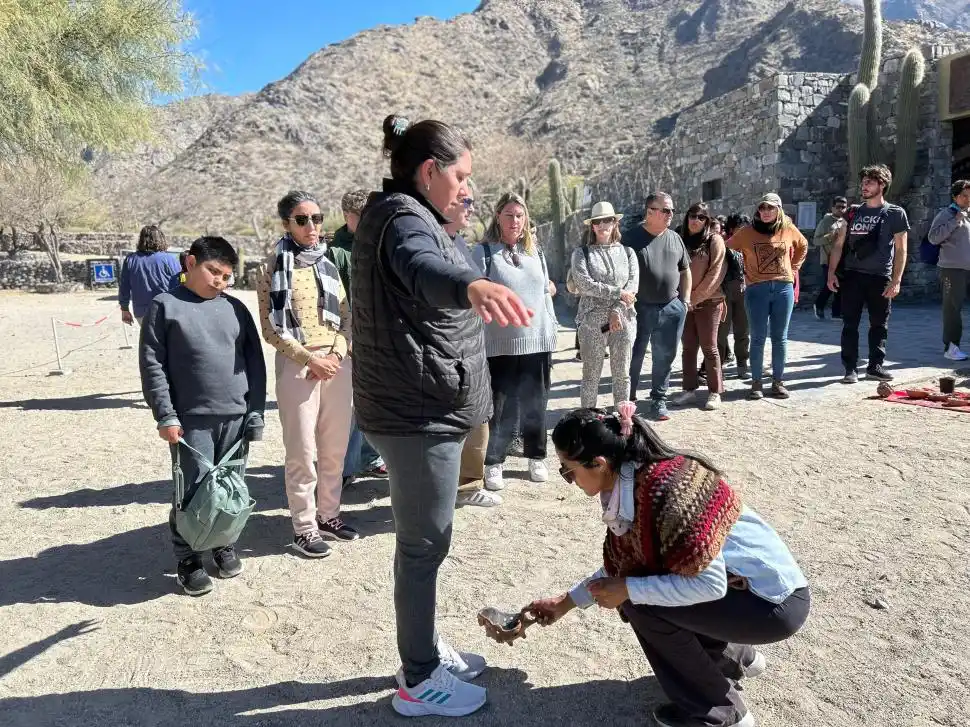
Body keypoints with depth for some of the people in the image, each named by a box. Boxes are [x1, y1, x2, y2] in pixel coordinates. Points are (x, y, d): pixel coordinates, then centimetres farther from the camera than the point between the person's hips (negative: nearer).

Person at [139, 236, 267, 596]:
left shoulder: (235, 308, 9)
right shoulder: (165, 306, 0)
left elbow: (255, 363, 9)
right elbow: (152, 364, -3)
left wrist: (256, 412, 3)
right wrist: (166, 415, -9)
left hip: (237, 417, 3)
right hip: (191, 420, -3)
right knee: (194, 491, 2)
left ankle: (225, 544, 31)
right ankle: (188, 558, 20)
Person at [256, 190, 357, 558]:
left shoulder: (329, 261, 10)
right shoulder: (275, 265, -2)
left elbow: (346, 316, 10)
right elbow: (270, 328, -6)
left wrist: (337, 353, -6)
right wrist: (310, 358, -13)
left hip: (338, 361, 5)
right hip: (298, 364, -4)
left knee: (335, 447, 10)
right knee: (302, 451, 1)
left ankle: (328, 515, 25)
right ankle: (304, 527, 13)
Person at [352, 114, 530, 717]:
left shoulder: (401, 214, 16)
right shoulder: (405, 218, -17)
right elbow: (422, 268, -42)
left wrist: (448, 222, 45)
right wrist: (472, 285, -61)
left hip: (418, 406, 11)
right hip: (420, 412, -11)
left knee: (423, 541, 21)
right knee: (424, 544, 2)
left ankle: (425, 648, 38)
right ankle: (419, 680, 19)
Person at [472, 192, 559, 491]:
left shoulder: (535, 252, 14)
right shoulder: (483, 251, -2)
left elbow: (545, 294, 18)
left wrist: (552, 329, 15)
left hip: (538, 341, 5)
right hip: (500, 343, -4)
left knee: (535, 403, 12)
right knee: (501, 406, -1)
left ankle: (536, 457, 26)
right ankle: (493, 463, 12)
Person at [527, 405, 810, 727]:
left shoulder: (664, 488, -29)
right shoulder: (629, 483, -3)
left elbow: (710, 585, -28)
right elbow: (621, 565, 10)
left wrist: (628, 590, -20)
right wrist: (565, 602, 15)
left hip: (776, 603, -8)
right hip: (743, 584, 9)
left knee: (642, 604, -16)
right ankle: (736, 657, 25)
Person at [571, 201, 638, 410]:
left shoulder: (627, 252, 11)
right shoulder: (582, 253, 4)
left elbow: (633, 284, 0)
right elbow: (584, 284, -11)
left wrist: (617, 311, -13)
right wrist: (618, 293, -12)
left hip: (623, 320, 3)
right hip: (592, 320, -2)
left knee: (622, 374, 9)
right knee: (591, 375, 1)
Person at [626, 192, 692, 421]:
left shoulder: (675, 238, 10)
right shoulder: (632, 238, -5)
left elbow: (685, 271, 18)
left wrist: (685, 300, 10)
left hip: (671, 309, 4)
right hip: (640, 308, -4)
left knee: (665, 357, 9)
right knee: (634, 357, 5)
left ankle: (658, 401, 21)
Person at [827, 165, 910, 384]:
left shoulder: (895, 213, 2)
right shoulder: (853, 212, 9)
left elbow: (900, 249, -1)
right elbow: (839, 244, 9)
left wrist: (896, 280, -9)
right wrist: (832, 272, -1)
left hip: (880, 278, -1)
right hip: (852, 276, 1)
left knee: (879, 324, 6)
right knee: (850, 324, 0)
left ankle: (876, 366, 18)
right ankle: (850, 368, 5)